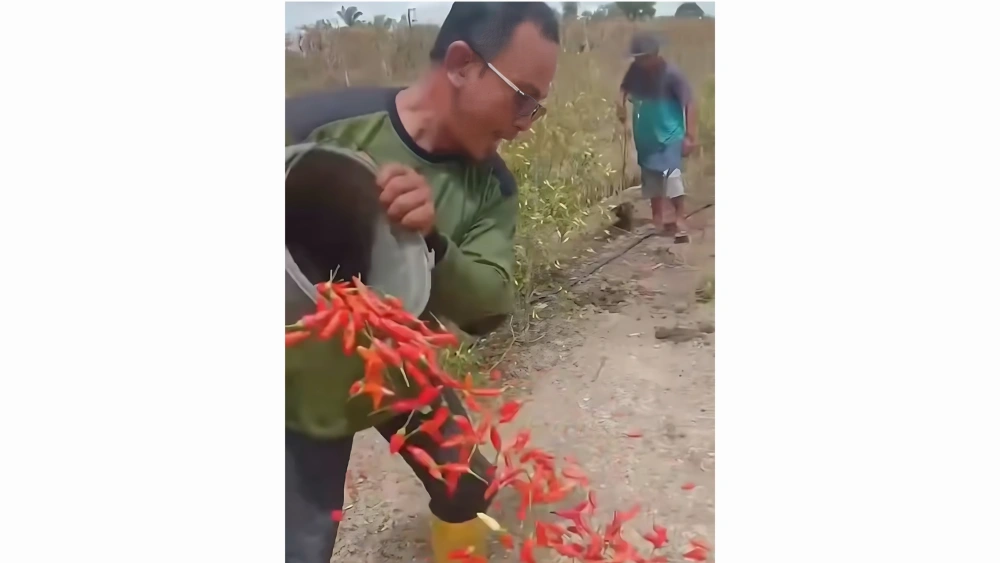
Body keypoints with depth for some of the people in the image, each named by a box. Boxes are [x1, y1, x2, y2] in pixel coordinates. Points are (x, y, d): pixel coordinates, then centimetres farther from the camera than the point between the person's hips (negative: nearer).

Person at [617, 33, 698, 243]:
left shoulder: (671, 74, -19)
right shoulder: (636, 70, -4)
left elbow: (689, 103, -17)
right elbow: (625, 89, 15)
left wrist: (691, 136, -22)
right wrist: (621, 104, -7)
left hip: (669, 135, -6)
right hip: (646, 136, 6)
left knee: (671, 177, -18)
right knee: (651, 180, 14)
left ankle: (680, 223, -14)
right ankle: (658, 220, 28)